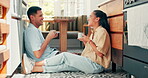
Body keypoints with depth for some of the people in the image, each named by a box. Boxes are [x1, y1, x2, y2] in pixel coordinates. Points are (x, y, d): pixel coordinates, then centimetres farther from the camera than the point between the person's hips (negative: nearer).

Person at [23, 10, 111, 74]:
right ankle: (33, 68, -14)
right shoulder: (94, 32, 21)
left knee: (65, 56, -17)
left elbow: (100, 53, -18)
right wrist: (85, 42, 6)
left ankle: (34, 65, -12)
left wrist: (89, 41, -14)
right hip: (89, 63, 8)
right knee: (64, 65, -9)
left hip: (96, 66, -8)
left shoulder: (102, 31, -10)